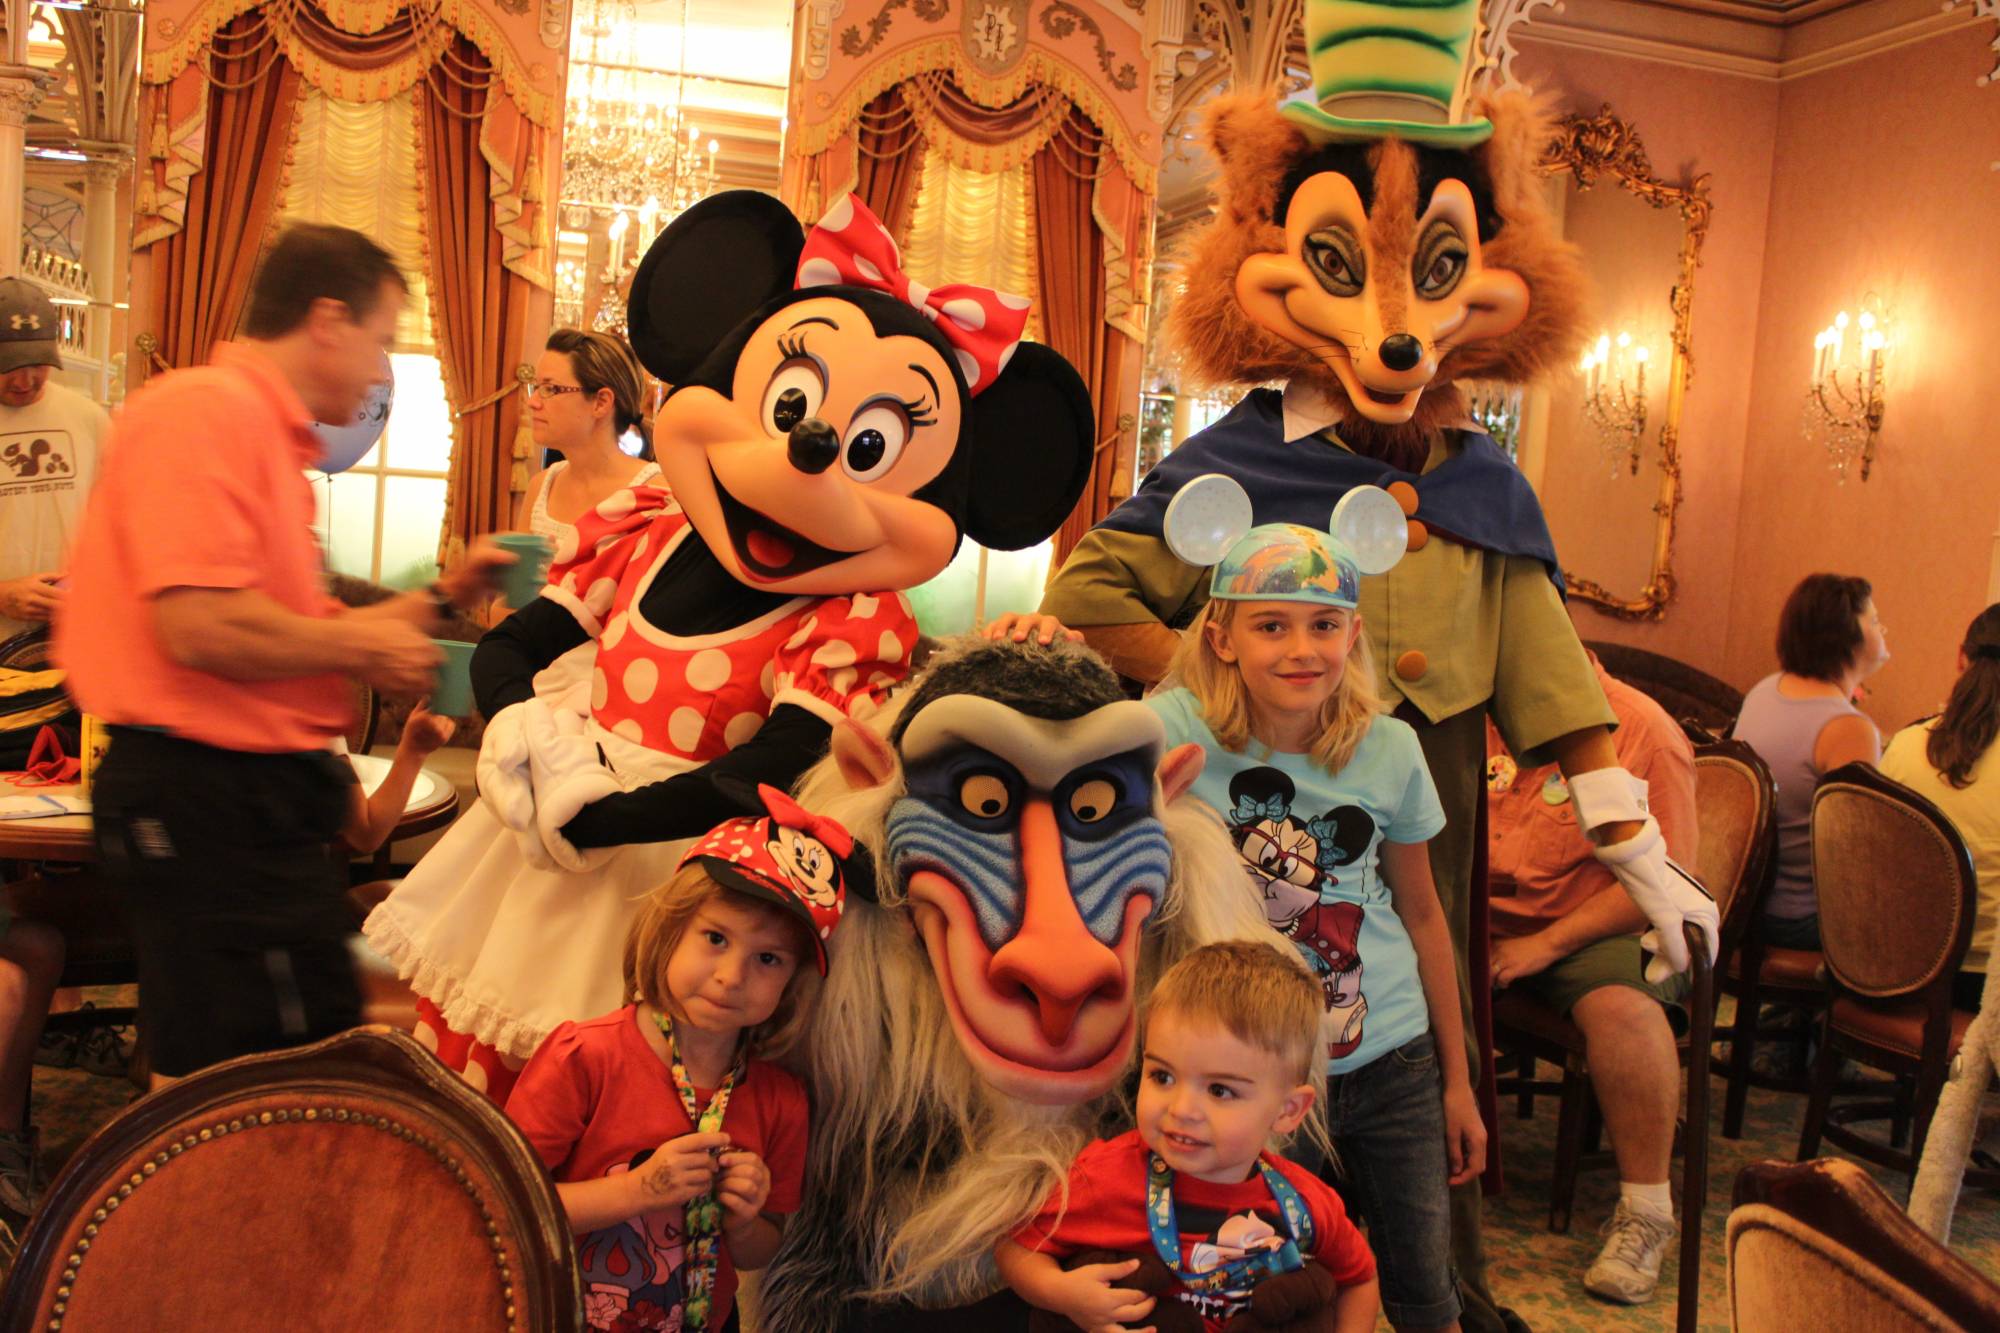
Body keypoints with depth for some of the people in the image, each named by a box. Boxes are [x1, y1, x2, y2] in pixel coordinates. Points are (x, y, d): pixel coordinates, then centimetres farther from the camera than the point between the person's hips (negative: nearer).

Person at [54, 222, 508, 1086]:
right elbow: (203, 627, -25)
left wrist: (442, 598, 18)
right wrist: (365, 647, -11)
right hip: (205, 795, -10)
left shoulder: (266, 432, 17)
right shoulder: (210, 410, -14)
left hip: (251, 795, 10)